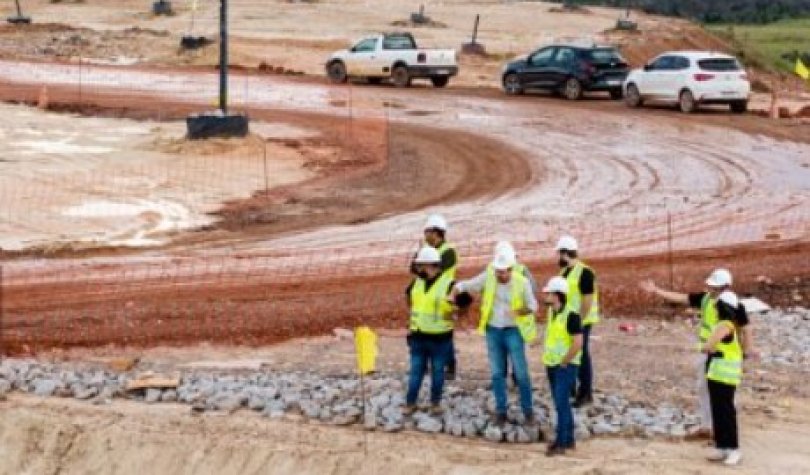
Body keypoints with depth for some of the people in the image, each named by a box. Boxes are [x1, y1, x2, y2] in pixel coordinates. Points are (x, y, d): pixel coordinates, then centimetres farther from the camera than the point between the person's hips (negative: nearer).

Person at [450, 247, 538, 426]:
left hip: (513, 331, -2)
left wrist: (517, 311, -23)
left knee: (521, 372, -2)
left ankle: (528, 410, 12)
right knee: (497, 373, 7)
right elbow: (464, 285, -4)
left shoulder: (522, 282, -15)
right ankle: (501, 411, 17)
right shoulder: (488, 277, -10)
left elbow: (533, 306, -4)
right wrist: (453, 294, -24)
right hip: (493, 330, 2)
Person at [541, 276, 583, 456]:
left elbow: (578, 343, -22)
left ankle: (561, 443, -5)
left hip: (566, 366, -8)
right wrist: (546, 356, 15)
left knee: (561, 403, -9)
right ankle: (569, 440, 22)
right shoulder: (550, 311, 7)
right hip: (552, 365, 8)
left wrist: (564, 362, -16)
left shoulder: (571, 315, -19)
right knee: (562, 403, 14)